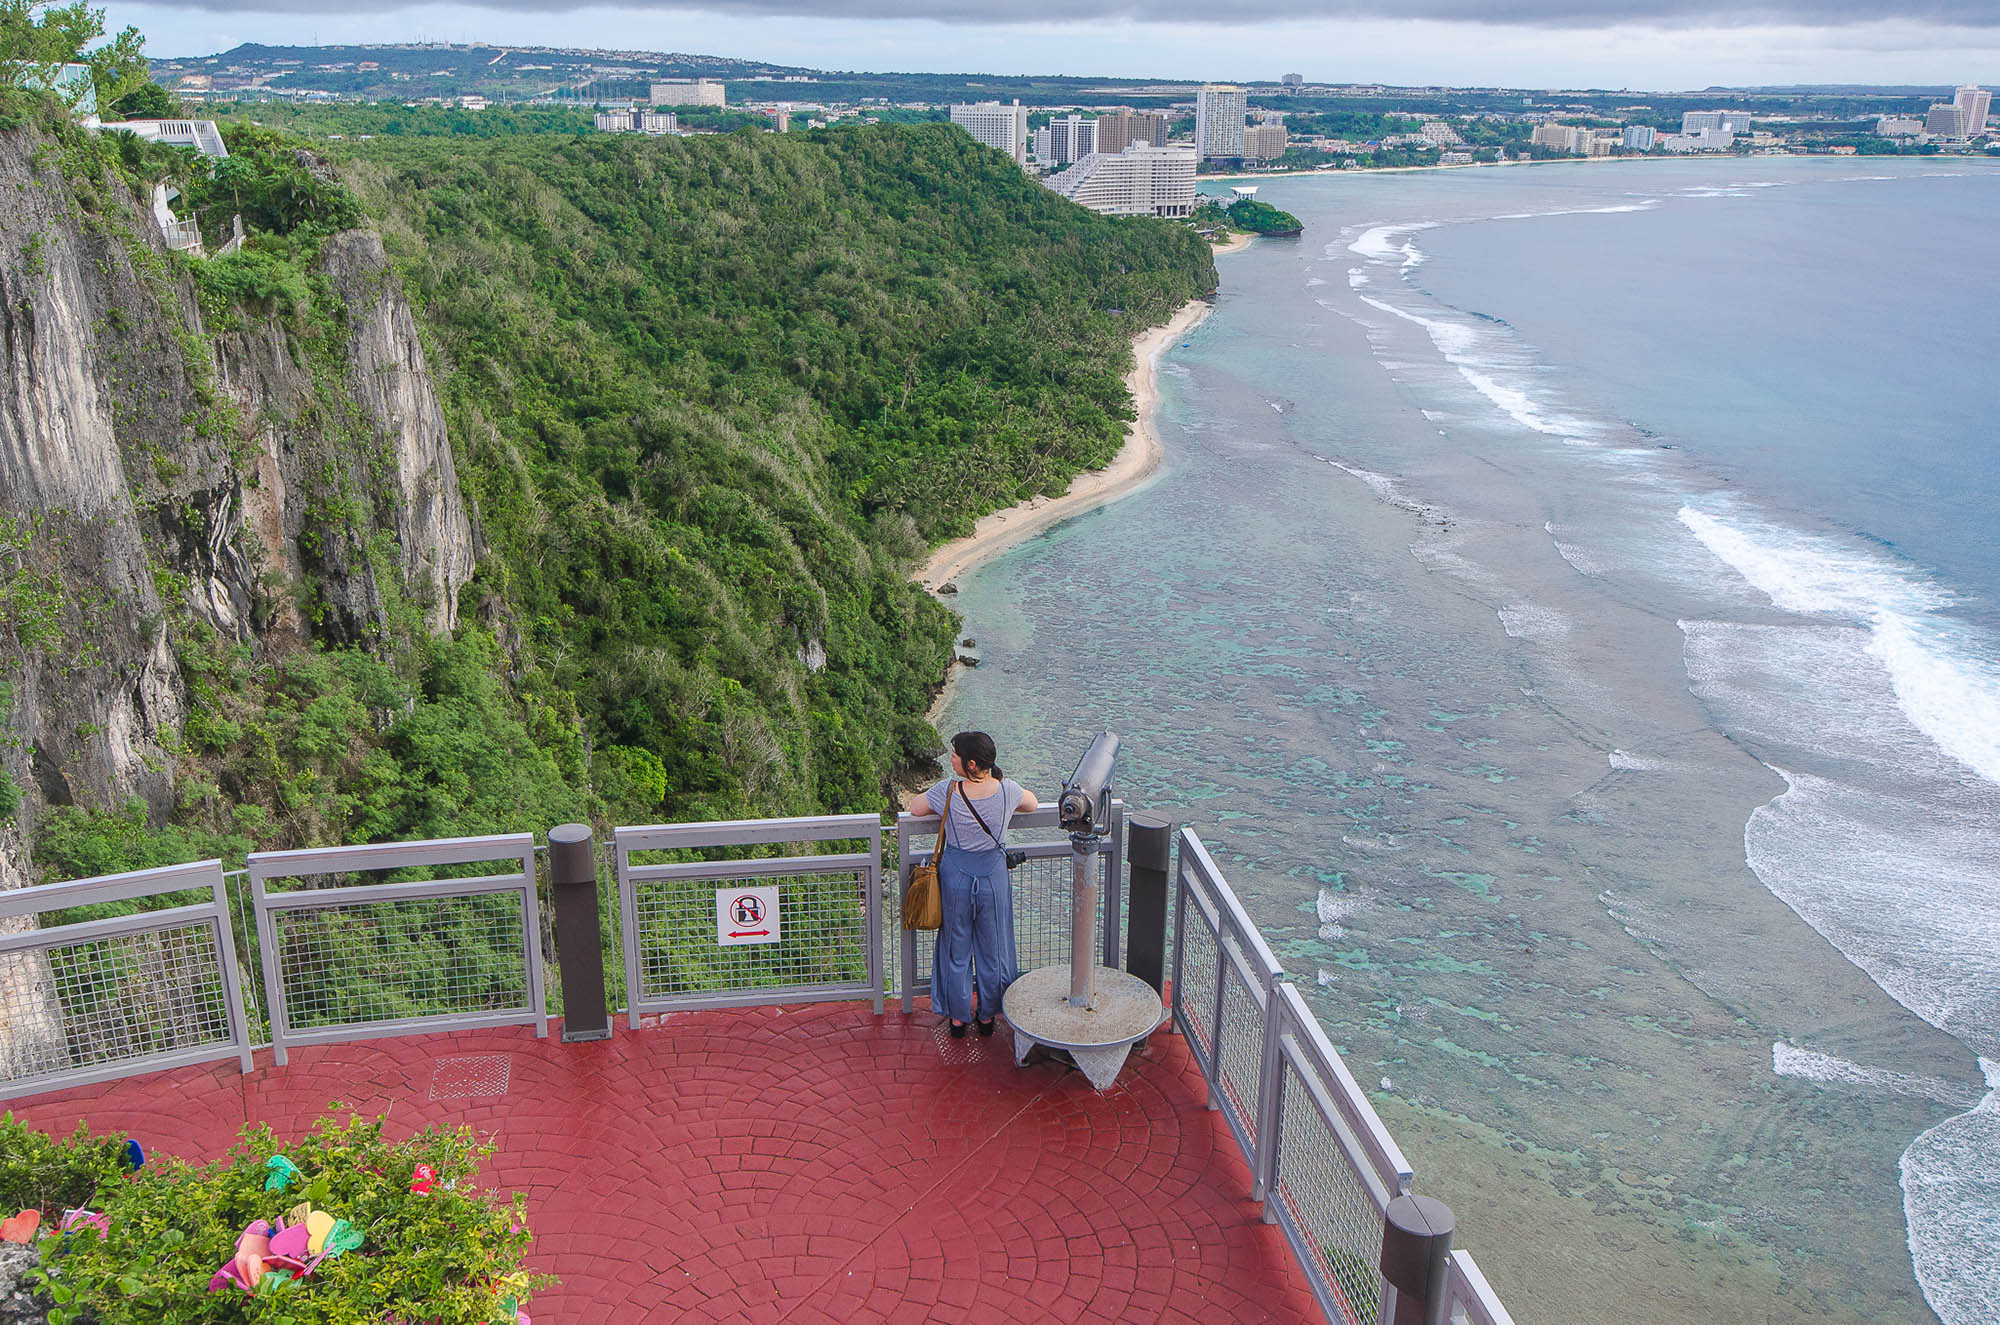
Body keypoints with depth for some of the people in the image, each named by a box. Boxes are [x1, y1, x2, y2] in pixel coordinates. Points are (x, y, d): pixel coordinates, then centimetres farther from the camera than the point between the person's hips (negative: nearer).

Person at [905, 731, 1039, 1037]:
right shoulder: (1007, 789, -13)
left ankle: (958, 1020, 25)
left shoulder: (948, 792, -18)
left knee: (956, 951, 15)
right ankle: (987, 1018, 30)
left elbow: (914, 807, 0)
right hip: (993, 877, 1)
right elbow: (1033, 803, 10)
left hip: (956, 878, -1)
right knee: (991, 951, 17)